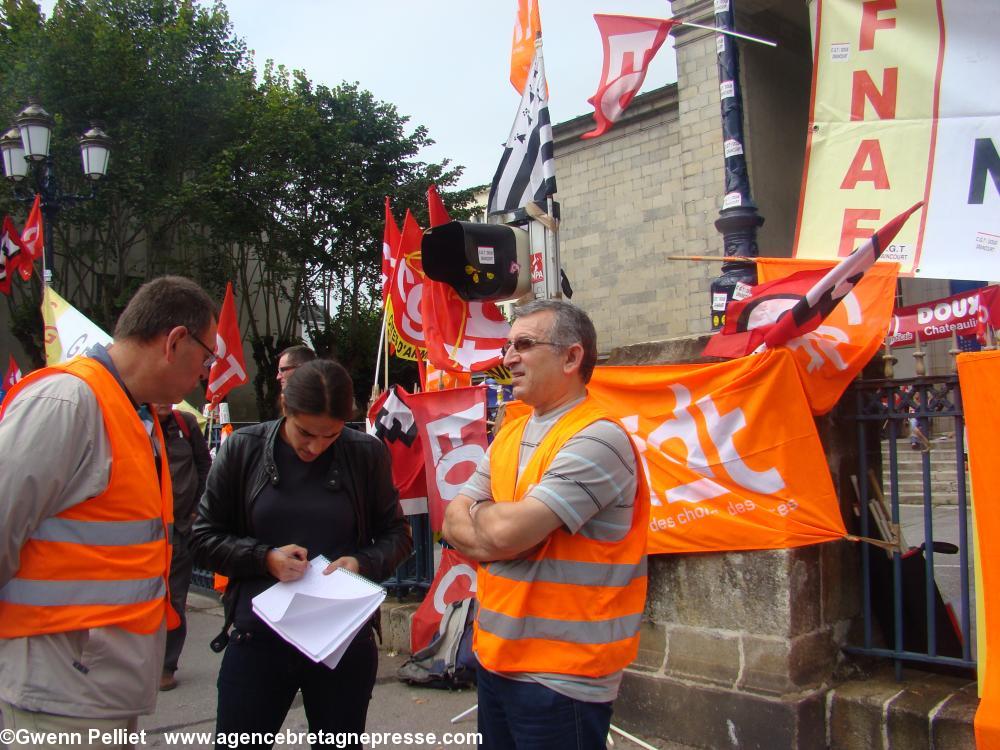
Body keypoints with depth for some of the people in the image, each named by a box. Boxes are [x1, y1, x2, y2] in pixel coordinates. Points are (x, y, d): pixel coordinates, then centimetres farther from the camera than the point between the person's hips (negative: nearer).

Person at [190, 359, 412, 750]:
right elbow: (204, 537, 2)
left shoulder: (367, 454, -5)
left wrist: (363, 563, -14)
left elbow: (396, 534, 5)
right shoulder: (242, 449, -4)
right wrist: (265, 558, -14)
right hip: (258, 639, 0)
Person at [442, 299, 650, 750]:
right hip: (495, 658, 7)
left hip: (561, 677, -7)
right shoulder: (508, 437, 8)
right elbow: (454, 523, 5)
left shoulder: (598, 439, -19)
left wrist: (479, 513, -4)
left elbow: (507, 532, -26)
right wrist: (502, 535, -15)